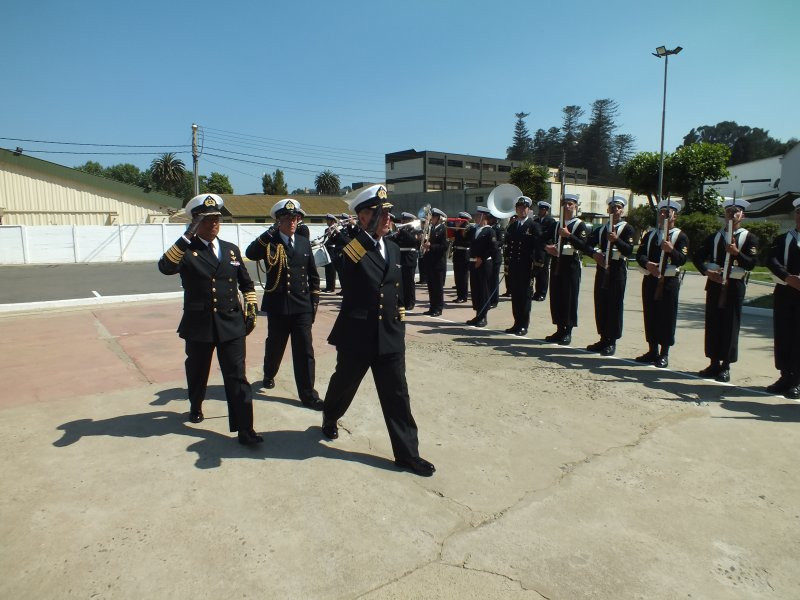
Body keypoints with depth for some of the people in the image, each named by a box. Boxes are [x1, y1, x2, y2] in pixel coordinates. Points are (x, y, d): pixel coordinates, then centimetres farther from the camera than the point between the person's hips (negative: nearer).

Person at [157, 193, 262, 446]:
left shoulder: (231, 249, 10)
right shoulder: (186, 250, -2)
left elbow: (246, 283, 19)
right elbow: (165, 267, -25)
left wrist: (251, 308, 10)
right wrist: (187, 237, -28)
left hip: (231, 323, 1)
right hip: (199, 324, -1)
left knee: (237, 377, -4)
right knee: (197, 372, 19)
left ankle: (244, 429, -3)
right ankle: (195, 407, 47)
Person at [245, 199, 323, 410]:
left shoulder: (304, 242, 8)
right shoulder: (269, 242, -3)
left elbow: (313, 275, 13)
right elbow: (250, 254, -26)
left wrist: (314, 301, 8)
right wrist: (269, 233, -27)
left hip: (302, 307, 2)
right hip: (277, 306, -2)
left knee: (305, 351, -2)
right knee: (275, 345, 16)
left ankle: (308, 394, 4)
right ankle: (269, 375, 45)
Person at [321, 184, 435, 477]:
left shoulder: (393, 248, 9)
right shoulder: (350, 247, -8)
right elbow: (350, 259, -28)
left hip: (390, 337, 4)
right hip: (357, 335, -4)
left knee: (397, 395, 4)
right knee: (344, 384, 19)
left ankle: (407, 453, 13)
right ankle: (330, 419, 50)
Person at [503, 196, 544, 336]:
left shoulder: (534, 226, -2)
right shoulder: (511, 227, 15)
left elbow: (540, 246, -8)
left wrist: (537, 262, -16)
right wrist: (507, 263, 9)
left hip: (526, 267, -5)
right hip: (513, 267, 5)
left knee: (525, 296, 1)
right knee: (515, 296, 9)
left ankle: (524, 325, 7)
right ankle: (517, 323, 18)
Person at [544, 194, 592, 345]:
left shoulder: (580, 225, -2)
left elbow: (583, 246, -14)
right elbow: (549, 241, 21)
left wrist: (568, 235, -24)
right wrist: (548, 248, -1)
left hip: (571, 266, -6)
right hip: (557, 264, 6)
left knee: (569, 299, -3)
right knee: (556, 298, 7)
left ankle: (568, 332, 4)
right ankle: (560, 330, 16)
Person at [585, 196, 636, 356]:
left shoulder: (627, 229, 0)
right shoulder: (601, 229, 16)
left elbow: (629, 250, -12)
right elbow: (588, 244, 8)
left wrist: (616, 240, -28)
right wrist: (596, 253, -11)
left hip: (617, 271, -5)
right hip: (602, 269, 5)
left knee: (615, 306, -3)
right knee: (600, 304, 8)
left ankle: (612, 342, 3)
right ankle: (603, 339, 18)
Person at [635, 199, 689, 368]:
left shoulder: (680, 236, 0)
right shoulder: (650, 234, 14)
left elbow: (682, 259, -11)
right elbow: (639, 254, 3)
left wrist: (671, 250, -31)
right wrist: (647, 264, -18)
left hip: (669, 282, -4)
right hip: (650, 280, 5)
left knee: (667, 317, -1)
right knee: (650, 316, 8)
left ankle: (664, 354, 7)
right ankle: (652, 351, 19)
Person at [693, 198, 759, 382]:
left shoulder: (749, 238, 2)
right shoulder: (715, 236, 12)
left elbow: (751, 263, -8)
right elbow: (697, 257, 8)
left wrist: (737, 253, -25)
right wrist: (707, 271, -8)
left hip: (735, 286, -3)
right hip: (715, 284, 3)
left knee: (730, 326, -1)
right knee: (713, 324, 6)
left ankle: (726, 366, 7)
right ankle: (714, 363, 16)